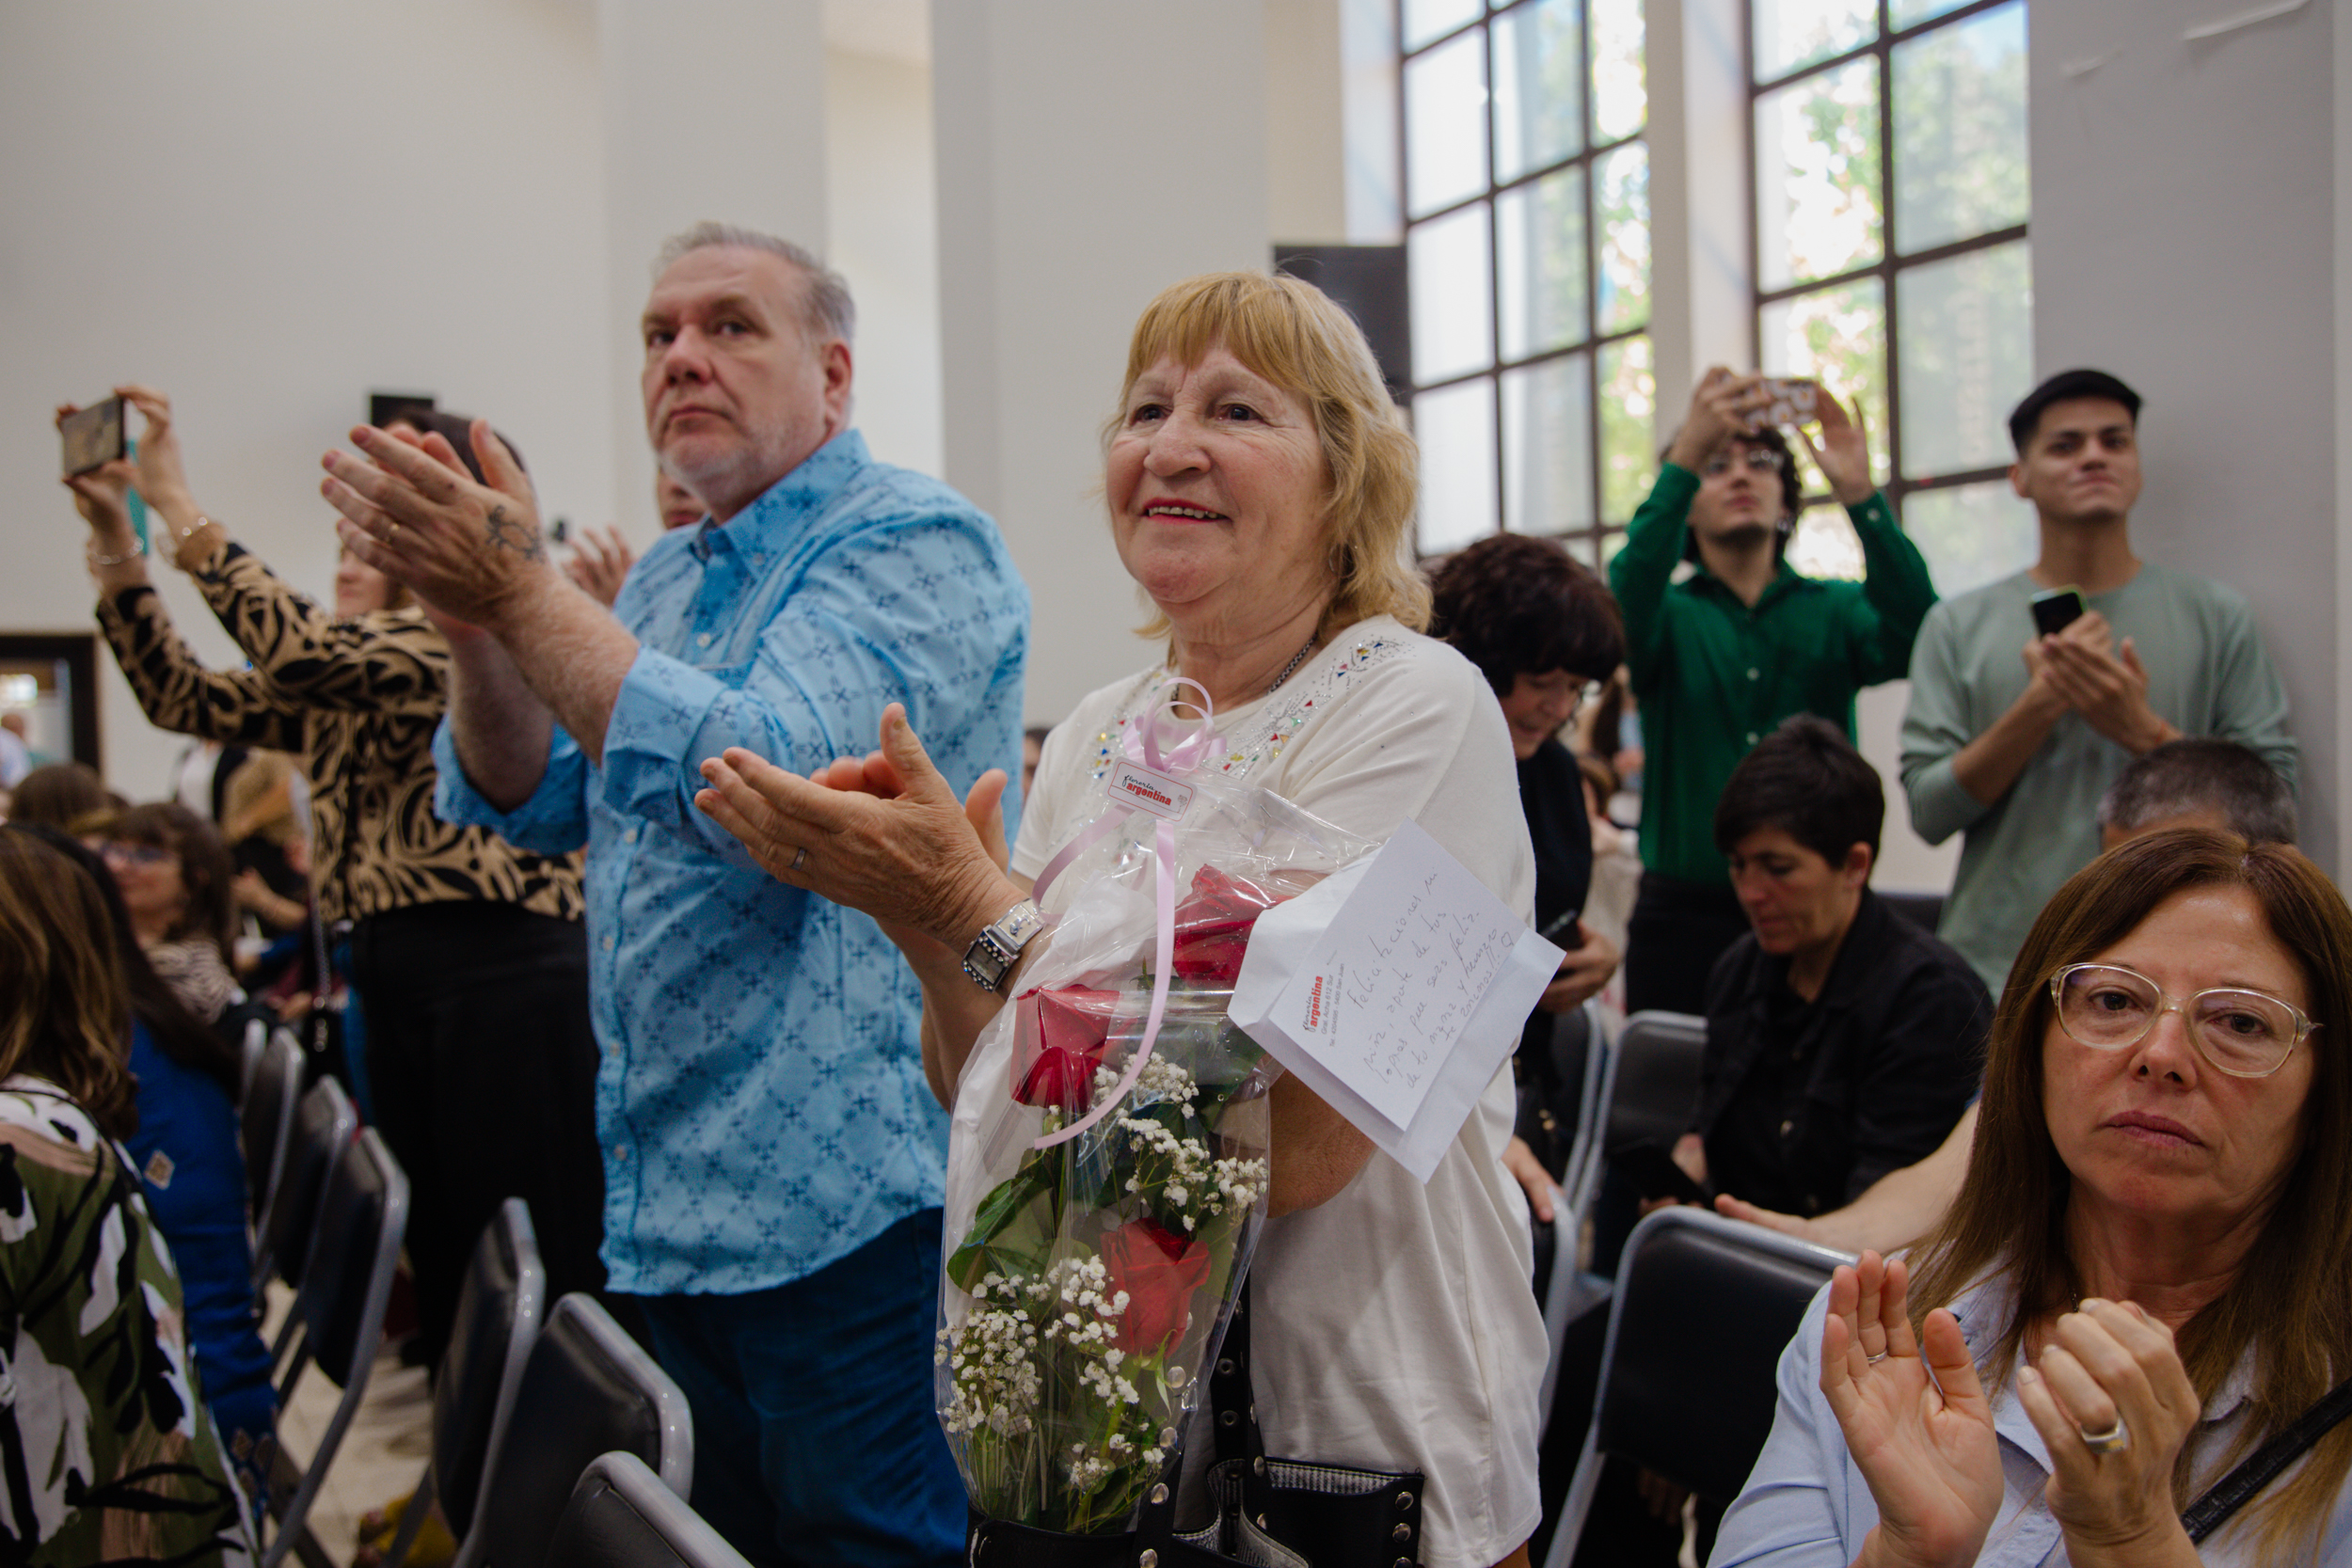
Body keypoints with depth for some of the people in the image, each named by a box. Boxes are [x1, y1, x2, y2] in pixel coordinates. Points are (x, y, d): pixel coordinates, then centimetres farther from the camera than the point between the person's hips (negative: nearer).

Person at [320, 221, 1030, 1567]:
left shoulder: (917, 544, -11)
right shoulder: (664, 581, 17)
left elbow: (761, 784, -25)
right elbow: (527, 801, 13)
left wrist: (522, 589, -21)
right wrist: (478, 615, -5)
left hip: (852, 1204, -8)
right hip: (676, 1208, 8)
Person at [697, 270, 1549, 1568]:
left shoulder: (1417, 707, -15)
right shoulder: (1095, 737, 3)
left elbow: (1294, 1137, -25)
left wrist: (976, 904, -25)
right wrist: (927, 925, -17)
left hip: (1357, 1438, -5)